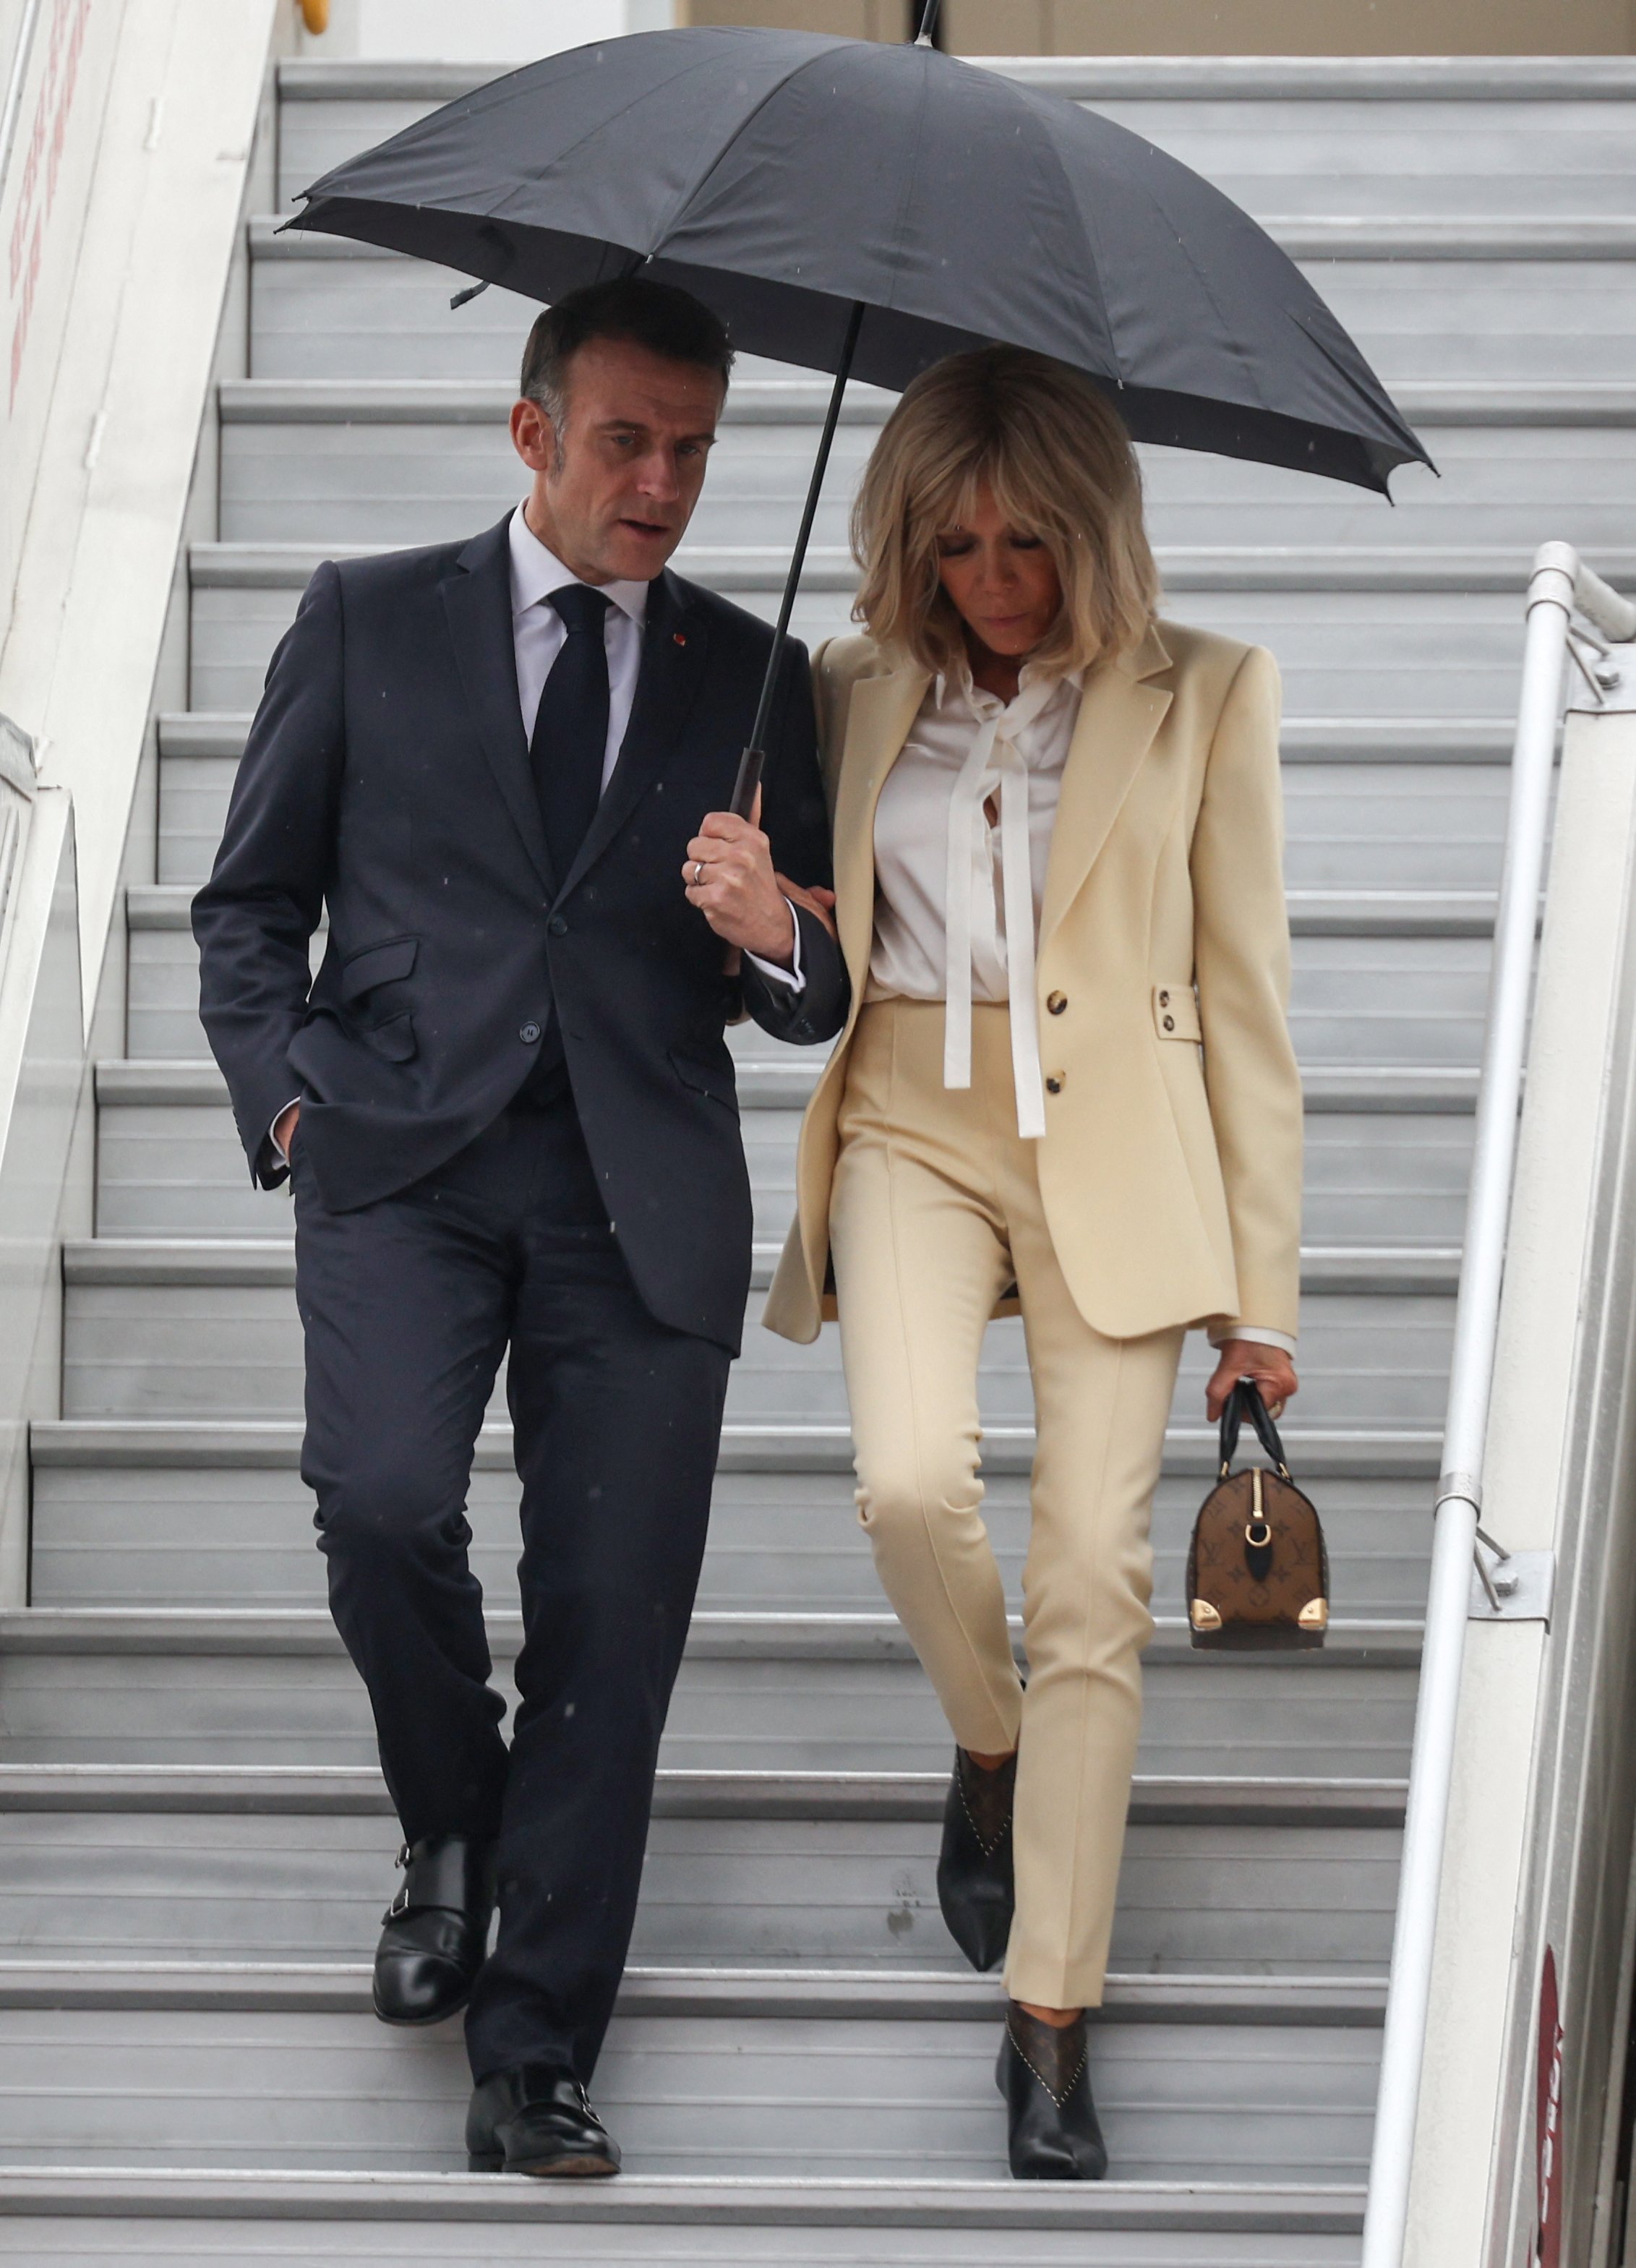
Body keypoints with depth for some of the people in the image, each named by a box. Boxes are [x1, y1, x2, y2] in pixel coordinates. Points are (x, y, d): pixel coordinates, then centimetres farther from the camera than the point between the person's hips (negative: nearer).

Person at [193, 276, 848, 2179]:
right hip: (403, 1161, -1)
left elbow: (816, 1006, 15)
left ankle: (535, 2069, 6)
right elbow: (247, 908, 14)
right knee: (382, 1499, -24)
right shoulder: (370, 625, 10)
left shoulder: (752, 680, 14)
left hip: (644, 1186, 1)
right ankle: (450, 1823, 7)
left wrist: (774, 936, -8)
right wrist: (292, 1100, -1)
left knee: (610, 1629, -4)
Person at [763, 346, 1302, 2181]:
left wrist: (1260, 1282, 0)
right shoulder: (857, 695, 9)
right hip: (911, 1129, 2)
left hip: (1112, 1155, -1)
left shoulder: (1201, 696, 2)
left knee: (1092, 1580, -6)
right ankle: (989, 1746, 12)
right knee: (913, 1481, -22)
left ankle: (1049, 2024, 3)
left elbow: (1244, 995, 2)